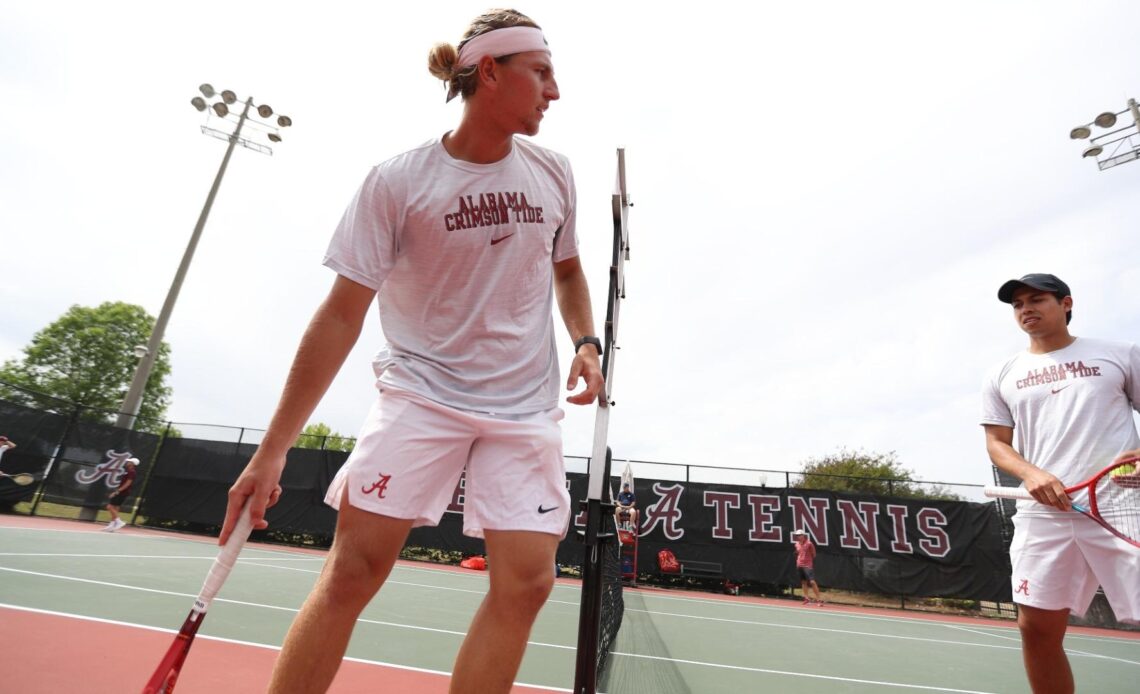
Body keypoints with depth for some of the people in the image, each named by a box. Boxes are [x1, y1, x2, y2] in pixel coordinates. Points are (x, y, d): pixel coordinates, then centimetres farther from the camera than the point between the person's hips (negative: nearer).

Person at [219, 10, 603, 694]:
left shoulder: (554, 173, 5)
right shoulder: (396, 182, -8)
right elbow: (342, 316, -9)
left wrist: (587, 342, 1)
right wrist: (272, 450, -9)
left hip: (527, 406, 4)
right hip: (420, 393, -3)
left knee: (526, 583, -4)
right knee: (354, 569, -6)